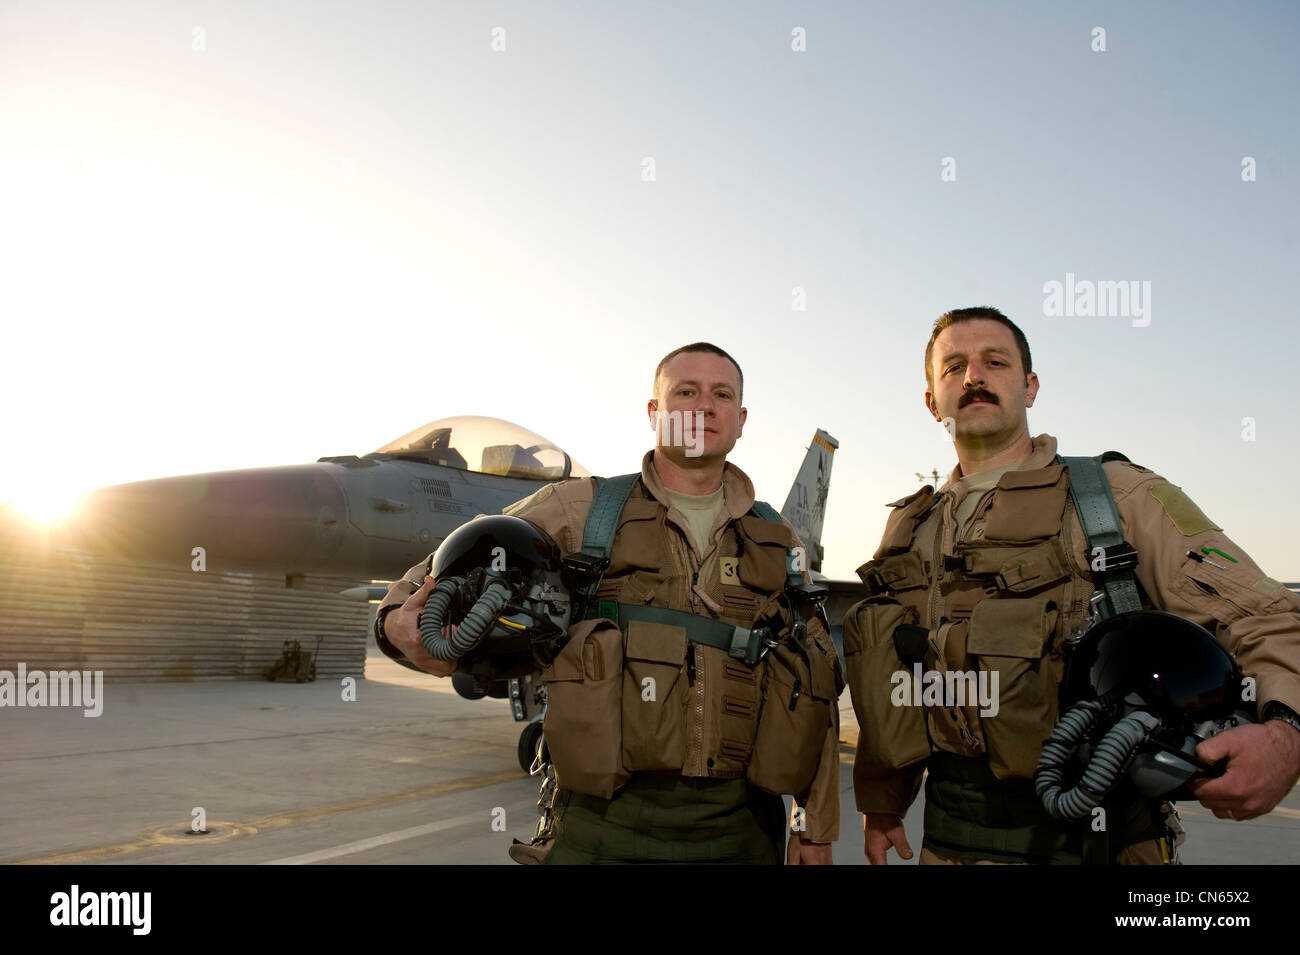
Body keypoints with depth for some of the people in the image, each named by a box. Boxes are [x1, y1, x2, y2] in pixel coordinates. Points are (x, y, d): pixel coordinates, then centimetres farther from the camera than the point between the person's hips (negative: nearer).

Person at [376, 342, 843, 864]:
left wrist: (817, 827, 8)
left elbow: (818, 688, 10)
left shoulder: (779, 542, 10)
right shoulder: (582, 510, 3)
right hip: (607, 821, -2)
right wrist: (400, 621, -17)